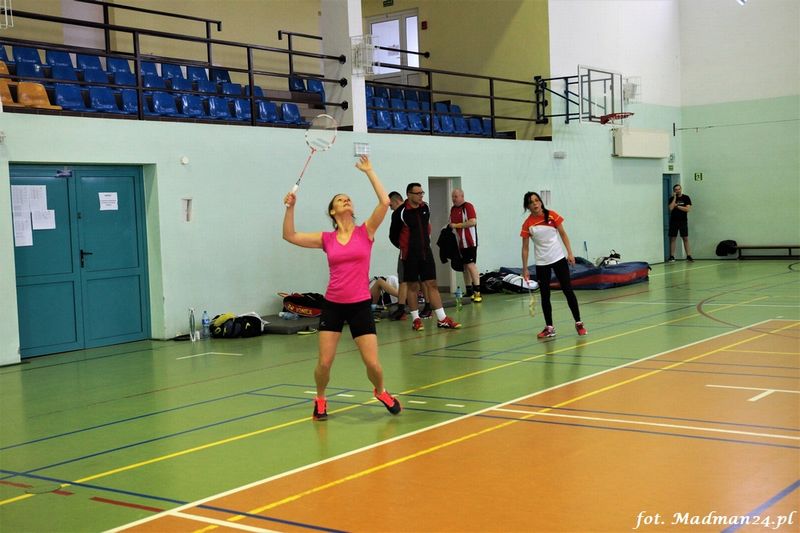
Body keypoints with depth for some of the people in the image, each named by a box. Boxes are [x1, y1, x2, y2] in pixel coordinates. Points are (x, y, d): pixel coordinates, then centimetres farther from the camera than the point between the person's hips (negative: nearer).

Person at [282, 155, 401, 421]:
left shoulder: (366, 231, -1)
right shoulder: (326, 239, 4)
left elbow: (385, 202, -13)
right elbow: (289, 236, 5)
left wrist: (369, 171, -7)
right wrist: (290, 208, -6)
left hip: (360, 305, -1)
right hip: (333, 305, 1)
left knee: (372, 363, -4)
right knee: (324, 362, -3)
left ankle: (380, 391, 28)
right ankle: (320, 400, 25)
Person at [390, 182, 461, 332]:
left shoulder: (425, 208, 4)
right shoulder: (400, 212, -12)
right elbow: (393, 235, -2)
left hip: (426, 252, 5)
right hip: (410, 255, -4)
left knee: (432, 284, 3)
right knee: (413, 286, 3)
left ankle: (442, 319, 2)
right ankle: (415, 319, 13)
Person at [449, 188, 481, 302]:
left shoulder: (468, 206, -8)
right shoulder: (453, 209, 15)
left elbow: (473, 222, -19)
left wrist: (456, 225, -16)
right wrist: (450, 227, 4)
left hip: (469, 241, -8)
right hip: (460, 242, 8)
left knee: (470, 265, -14)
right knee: (465, 266, 11)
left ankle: (477, 292, -14)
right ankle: (469, 292, 18)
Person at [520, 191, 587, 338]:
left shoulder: (552, 215, -6)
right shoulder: (527, 224, -7)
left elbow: (563, 234, 2)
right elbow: (525, 248, -3)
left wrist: (570, 253, -6)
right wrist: (525, 269, -4)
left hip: (559, 258, 0)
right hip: (541, 263, 1)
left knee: (568, 290, 0)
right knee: (544, 295, 3)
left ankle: (579, 323, 9)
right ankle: (549, 327, 13)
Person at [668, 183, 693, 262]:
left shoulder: (686, 198, 2)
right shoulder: (672, 198, 5)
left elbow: (688, 209, -8)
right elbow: (671, 208, -11)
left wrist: (677, 206, -8)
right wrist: (675, 198, -9)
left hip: (683, 221, -1)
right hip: (673, 221, 1)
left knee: (685, 238, -2)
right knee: (672, 238, 1)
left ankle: (688, 255, 0)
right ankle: (672, 256, 4)